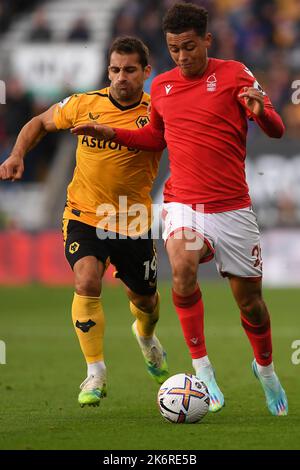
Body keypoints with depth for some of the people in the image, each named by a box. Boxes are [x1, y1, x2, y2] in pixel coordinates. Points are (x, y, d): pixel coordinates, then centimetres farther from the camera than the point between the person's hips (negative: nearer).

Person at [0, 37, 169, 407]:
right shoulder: (83, 105, -6)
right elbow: (41, 122, 11)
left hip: (134, 223, 0)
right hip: (84, 216, 0)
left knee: (145, 299, 16)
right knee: (87, 282, -25)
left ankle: (146, 335, 54)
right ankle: (95, 374, -14)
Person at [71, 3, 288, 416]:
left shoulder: (234, 75, -3)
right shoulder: (162, 86, 8)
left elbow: (277, 131, -4)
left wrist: (261, 111, -26)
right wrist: (113, 134, 12)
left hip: (233, 207, -2)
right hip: (184, 205, 2)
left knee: (249, 299, 6)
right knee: (182, 266, -29)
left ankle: (265, 368, 36)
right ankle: (202, 368, -20)